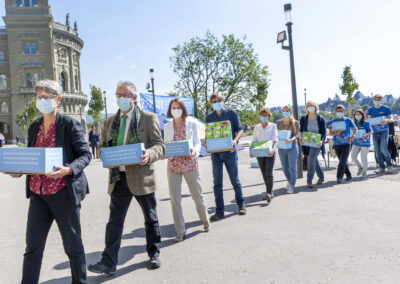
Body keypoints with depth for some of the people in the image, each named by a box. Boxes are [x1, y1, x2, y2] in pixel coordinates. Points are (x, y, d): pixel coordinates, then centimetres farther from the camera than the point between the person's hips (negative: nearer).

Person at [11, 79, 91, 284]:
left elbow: (85, 154, -8)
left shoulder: (70, 125, -7)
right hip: (38, 193, 5)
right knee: (32, 248, 8)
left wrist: (69, 169, -26)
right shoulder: (34, 127, 11)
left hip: (63, 193, -5)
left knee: (72, 245, 9)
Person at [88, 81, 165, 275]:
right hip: (118, 177, 3)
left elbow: (160, 146, -3)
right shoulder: (110, 121, 12)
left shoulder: (149, 118, 0)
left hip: (141, 176, -3)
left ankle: (154, 255, 29)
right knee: (115, 220, 4)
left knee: (150, 218, 12)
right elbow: (102, 146, 17)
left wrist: (149, 155, -25)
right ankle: (108, 262, 11)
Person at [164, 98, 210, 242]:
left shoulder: (192, 123, 1)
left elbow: (197, 142, 2)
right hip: (173, 165, 2)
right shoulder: (167, 126, 8)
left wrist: (195, 151, -20)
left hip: (190, 163, -2)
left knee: (197, 194, 10)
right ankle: (180, 231, 12)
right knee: (175, 199, 0)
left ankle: (205, 218, 38)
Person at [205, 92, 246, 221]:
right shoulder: (209, 117, 11)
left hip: (229, 151, -2)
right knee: (217, 183, 3)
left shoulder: (231, 113, 3)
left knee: (235, 180, 7)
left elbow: (239, 130, 1)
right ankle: (219, 211, 9)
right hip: (215, 152, 3)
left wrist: (235, 140, -19)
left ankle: (241, 204, 27)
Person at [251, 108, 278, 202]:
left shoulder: (273, 126, 5)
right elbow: (254, 140, 13)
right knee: (264, 174, 5)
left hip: (269, 152, -4)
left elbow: (275, 139, -4)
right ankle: (270, 192, 14)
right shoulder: (256, 127, 14)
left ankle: (269, 193, -15)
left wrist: (274, 148, -23)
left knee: (269, 173, -12)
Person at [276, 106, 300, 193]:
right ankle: (289, 182, 36)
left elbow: (297, 134, -10)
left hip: (292, 147, -3)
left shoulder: (295, 123, -1)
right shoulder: (279, 122, 8)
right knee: (285, 167, 13)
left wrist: (290, 140, -29)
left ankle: (292, 186, 6)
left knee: (292, 167, -3)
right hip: (281, 147, 4)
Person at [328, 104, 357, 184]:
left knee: (343, 161, -12)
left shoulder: (348, 120, 2)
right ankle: (348, 175, 27)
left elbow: (355, 129, 9)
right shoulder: (332, 121, 5)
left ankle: (339, 177, -13)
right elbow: (330, 133, 5)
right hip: (336, 144, 3)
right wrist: (336, 133, -16)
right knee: (342, 161, 11)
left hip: (346, 144, -3)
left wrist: (353, 136, -9)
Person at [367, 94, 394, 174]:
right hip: (375, 132, 3)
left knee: (383, 149, -12)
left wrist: (387, 120, -20)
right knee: (377, 151, 4)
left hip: (384, 132, -3)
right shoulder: (370, 110, 9)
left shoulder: (386, 109, 2)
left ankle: (390, 165, 7)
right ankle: (381, 167, 15)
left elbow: (391, 119, 2)